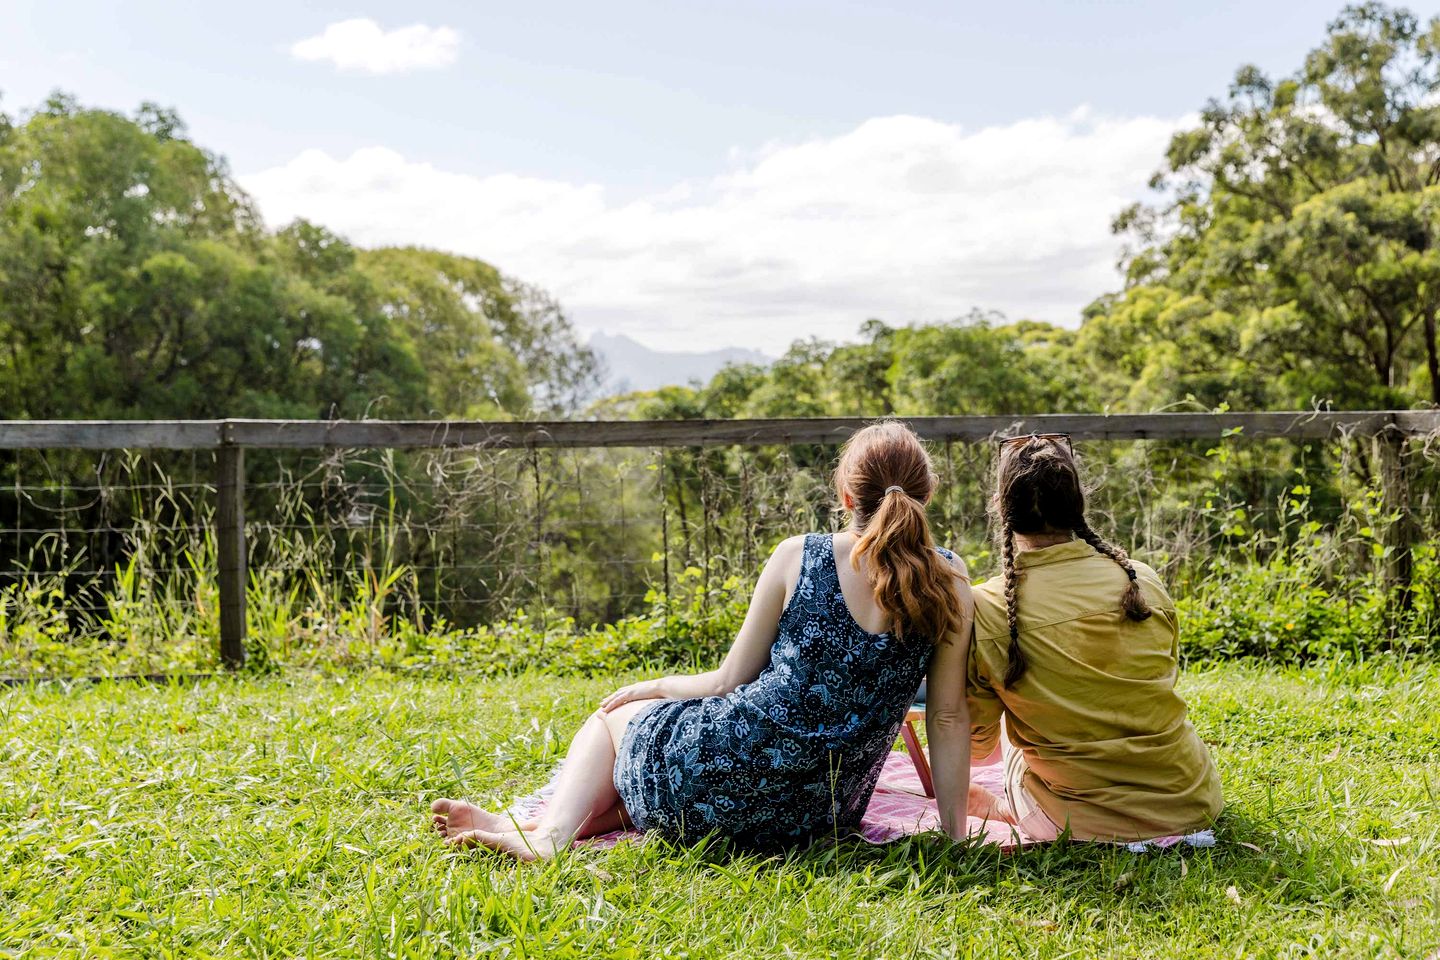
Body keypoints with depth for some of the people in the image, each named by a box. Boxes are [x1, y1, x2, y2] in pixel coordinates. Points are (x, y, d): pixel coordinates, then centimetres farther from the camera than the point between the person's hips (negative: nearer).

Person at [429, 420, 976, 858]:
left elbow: (730, 683, -2)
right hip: (822, 816, 4)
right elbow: (948, 716, -1)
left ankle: (550, 830, 6)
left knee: (616, 714, 26)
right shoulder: (947, 579, -4)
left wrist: (654, 687, 17)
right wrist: (954, 832, 7)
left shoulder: (797, 558, -9)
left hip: (725, 787, -4)